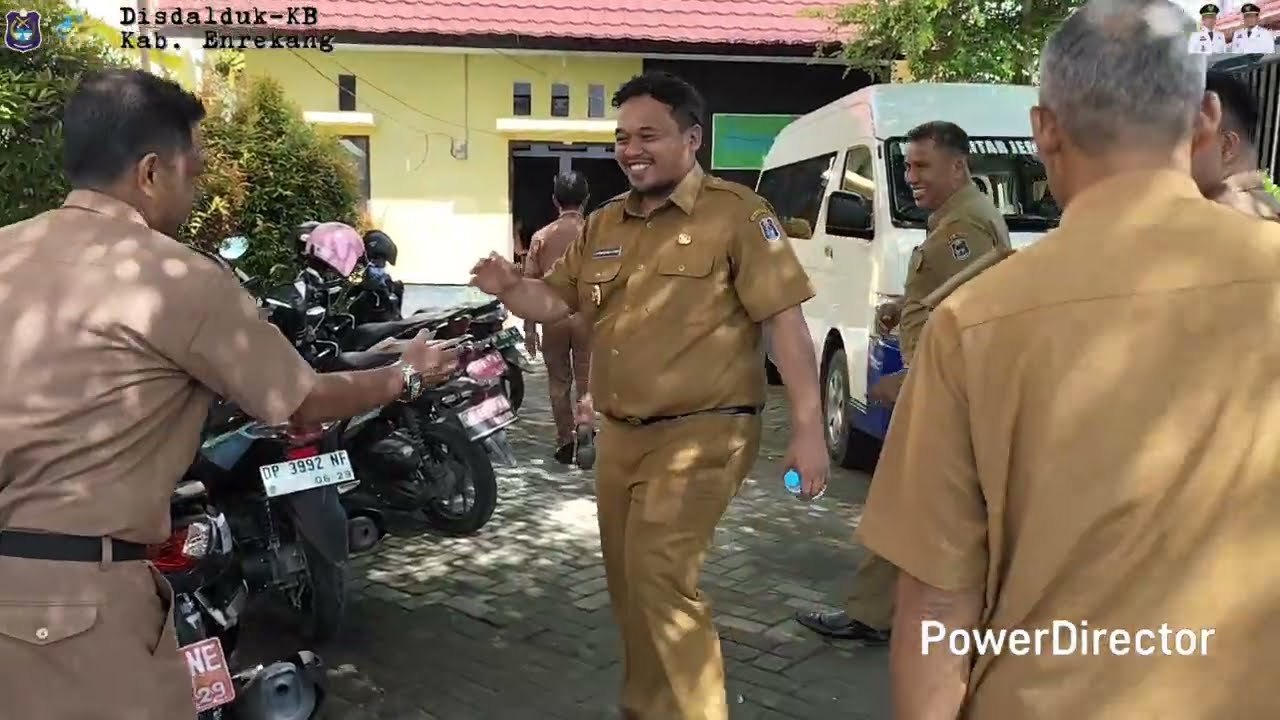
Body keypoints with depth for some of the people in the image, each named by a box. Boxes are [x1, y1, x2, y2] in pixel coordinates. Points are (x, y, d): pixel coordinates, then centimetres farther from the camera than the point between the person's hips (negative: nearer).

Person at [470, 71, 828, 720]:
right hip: (618, 435, 7)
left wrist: (807, 427, -17)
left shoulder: (735, 214, -8)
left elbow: (784, 319, -12)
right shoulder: (604, 224, 12)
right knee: (628, 584, 16)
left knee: (659, 579, -16)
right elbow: (554, 301, 14)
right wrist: (508, 288, -9)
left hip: (699, 434, -7)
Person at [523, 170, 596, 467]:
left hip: (553, 317, 1)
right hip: (587, 316, -1)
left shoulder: (541, 237, 0)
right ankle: (585, 428, -17)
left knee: (559, 381, 13)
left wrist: (529, 328, 6)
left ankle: (565, 442, 18)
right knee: (586, 379, 7)